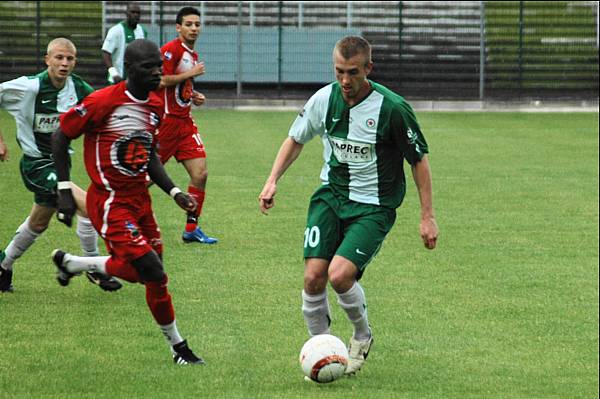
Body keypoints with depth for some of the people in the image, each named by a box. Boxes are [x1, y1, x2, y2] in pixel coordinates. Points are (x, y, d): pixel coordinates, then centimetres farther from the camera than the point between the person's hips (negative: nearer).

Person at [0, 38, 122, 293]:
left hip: (59, 162, 7)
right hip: (37, 164, -7)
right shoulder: (30, 87, -22)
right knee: (86, 204, -21)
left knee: (38, 224, 22)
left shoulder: (78, 87, -5)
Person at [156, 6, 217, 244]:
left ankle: (191, 229, 4)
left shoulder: (192, 54, 16)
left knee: (200, 174, -3)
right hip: (165, 120, -8)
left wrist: (194, 96, 10)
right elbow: (161, 81, -24)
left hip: (184, 122, 8)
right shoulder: (171, 50, -12)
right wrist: (191, 73, -18)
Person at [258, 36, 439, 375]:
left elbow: (419, 160, -6)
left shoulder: (392, 108, -17)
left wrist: (428, 216, -6)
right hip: (331, 194, 4)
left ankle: (363, 335, 9)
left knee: (340, 275, -22)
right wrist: (273, 180, 2)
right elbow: (296, 139, 14)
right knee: (314, 276, -11)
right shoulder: (325, 99, -5)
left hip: (373, 206, -4)